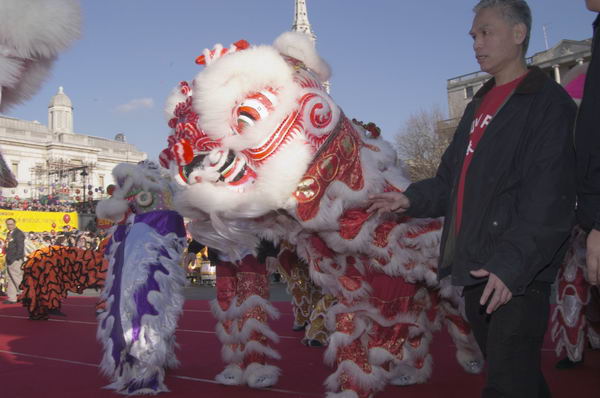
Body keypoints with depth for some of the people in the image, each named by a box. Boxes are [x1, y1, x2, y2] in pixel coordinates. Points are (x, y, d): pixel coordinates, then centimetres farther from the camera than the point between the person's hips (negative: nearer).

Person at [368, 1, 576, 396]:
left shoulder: (548, 102, -5)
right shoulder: (479, 106, 21)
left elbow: (550, 199, -15)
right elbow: (453, 179, 21)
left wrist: (512, 263, -23)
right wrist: (412, 199, 4)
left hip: (517, 274, -8)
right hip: (476, 271, 8)